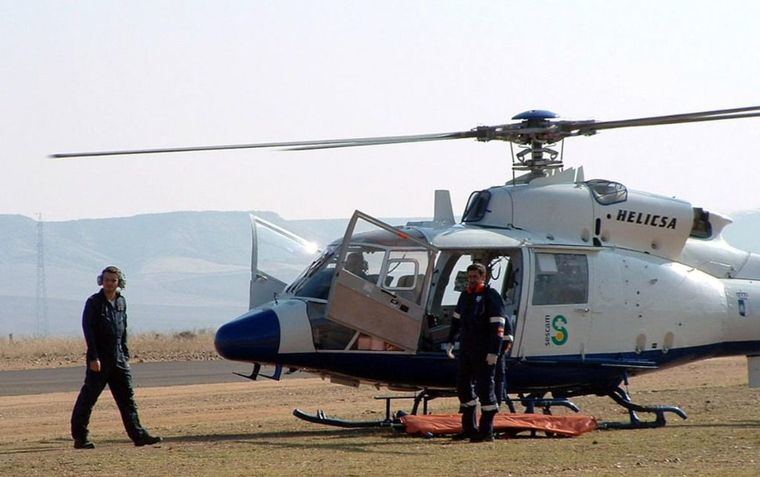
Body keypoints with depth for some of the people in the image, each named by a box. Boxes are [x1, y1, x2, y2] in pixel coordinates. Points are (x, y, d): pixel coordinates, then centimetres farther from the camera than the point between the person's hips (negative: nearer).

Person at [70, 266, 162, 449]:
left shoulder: (121, 302, 12)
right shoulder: (94, 302, -7)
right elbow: (88, 330, -12)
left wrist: (125, 354, 15)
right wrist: (93, 357, -18)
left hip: (118, 358, 6)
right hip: (99, 360, -6)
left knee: (127, 397, 5)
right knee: (88, 397, -2)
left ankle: (138, 435, 6)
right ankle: (80, 437, 3)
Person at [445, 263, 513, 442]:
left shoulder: (491, 296, -9)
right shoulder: (465, 296, 14)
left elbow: (498, 326, -16)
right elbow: (457, 319, 26)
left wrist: (494, 352, -22)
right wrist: (450, 341, 23)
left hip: (484, 351, -8)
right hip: (466, 349, 8)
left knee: (485, 387, -6)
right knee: (463, 386, 12)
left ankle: (486, 431, -2)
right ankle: (469, 428, 23)